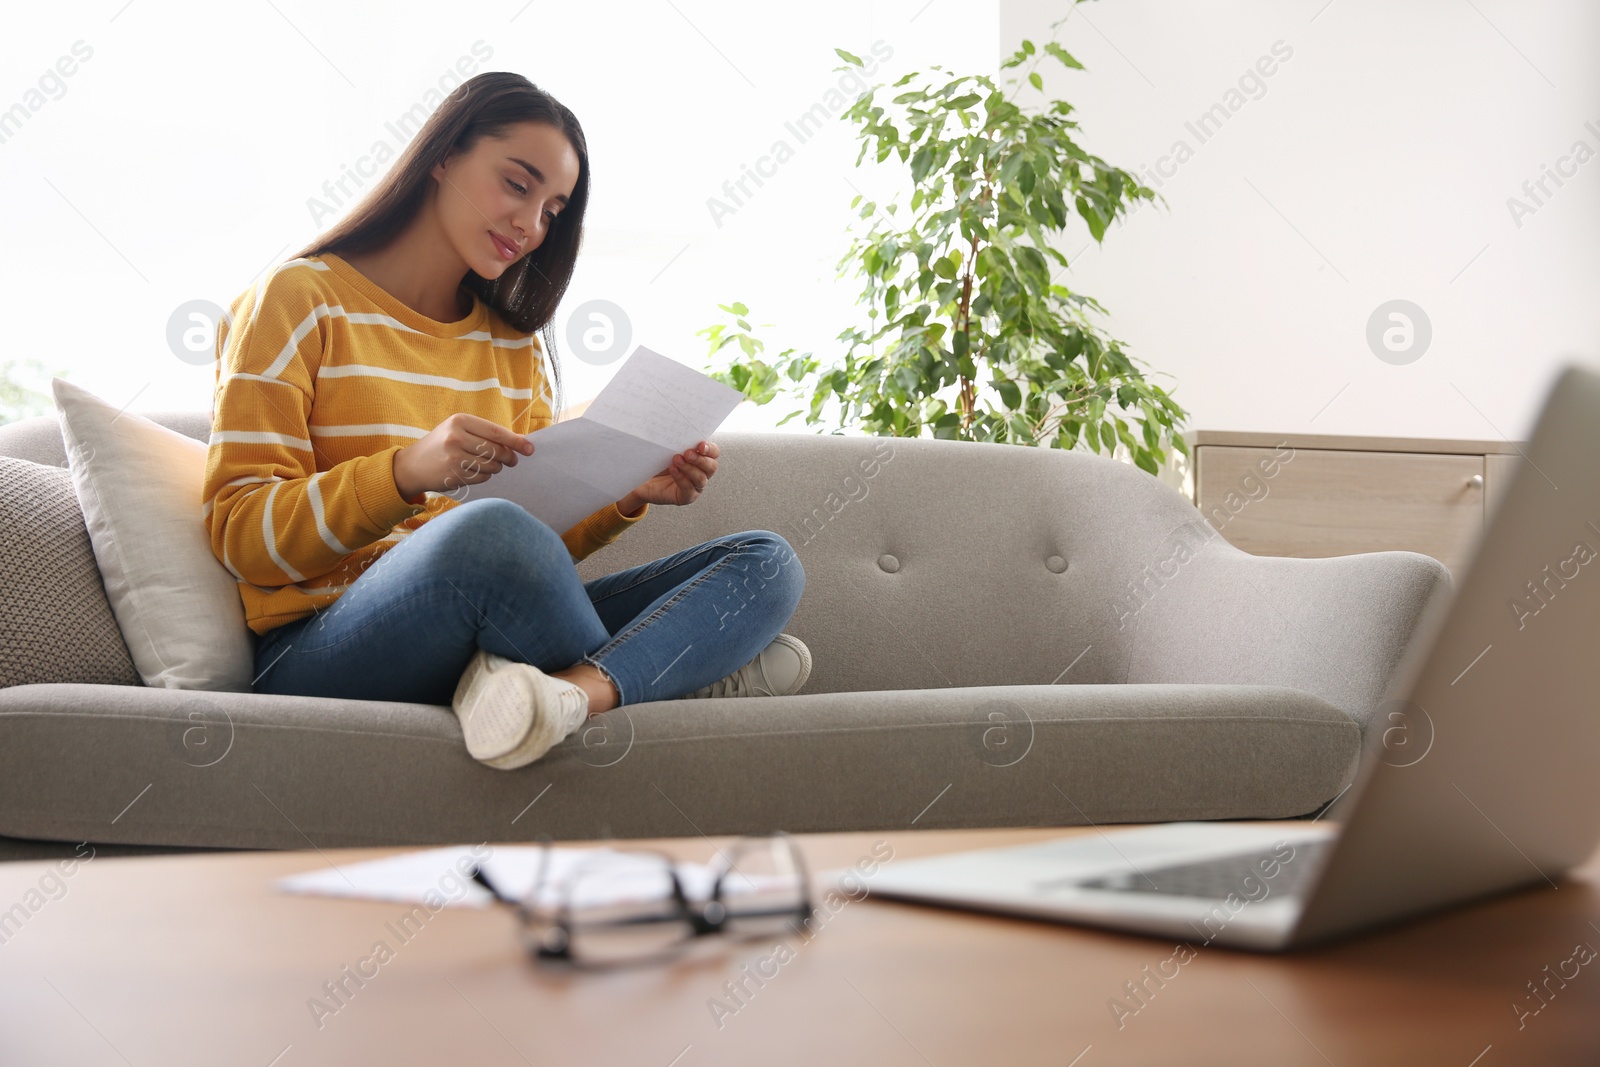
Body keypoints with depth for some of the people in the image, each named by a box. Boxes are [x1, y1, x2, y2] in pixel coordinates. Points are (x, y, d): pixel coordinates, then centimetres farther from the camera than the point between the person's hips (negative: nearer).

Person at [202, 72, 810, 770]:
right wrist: (405, 473, -23)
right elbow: (240, 536, -7)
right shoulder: (302, 300, 2)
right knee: (488, 530, -39)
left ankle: (579, 687, -35)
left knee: (766, 561, -9)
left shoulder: (514, 346, 19)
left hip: (484, 636, 6)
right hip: (318, 652, -6)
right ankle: (673, 671, -16)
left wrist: (627, 497, -3)